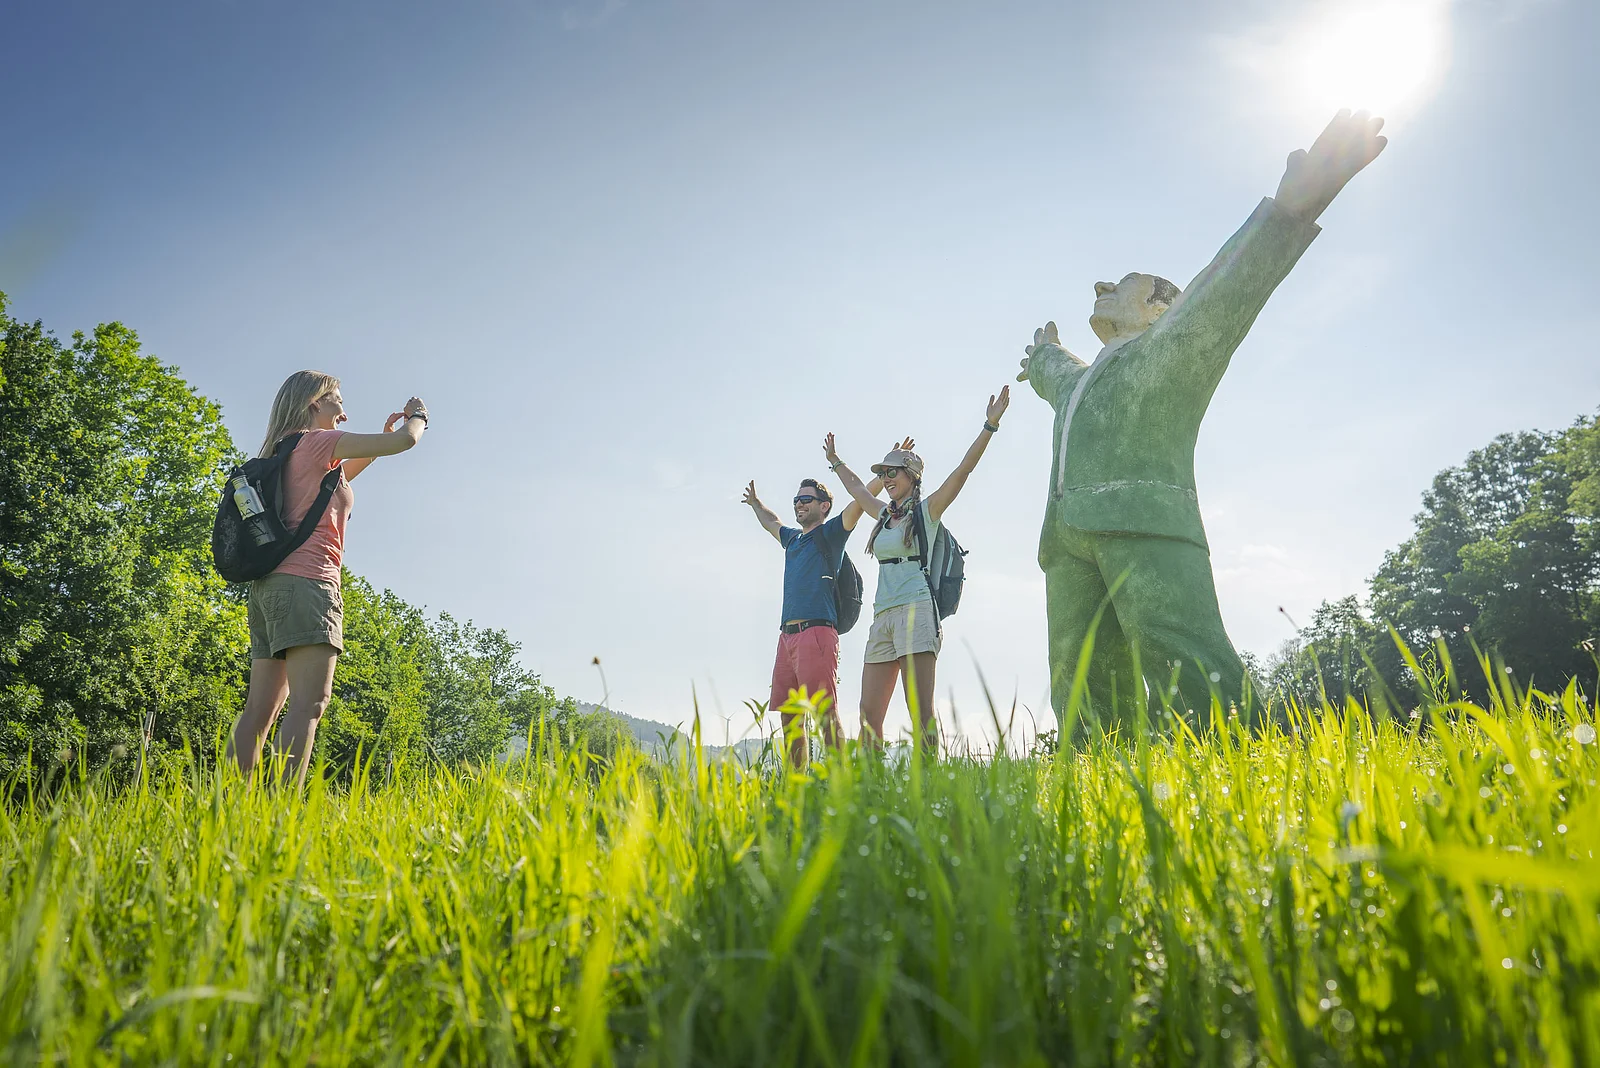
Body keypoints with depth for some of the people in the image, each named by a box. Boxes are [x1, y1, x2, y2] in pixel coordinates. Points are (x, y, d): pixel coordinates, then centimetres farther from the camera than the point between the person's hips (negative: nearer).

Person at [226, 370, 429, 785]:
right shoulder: (318, 441, -1)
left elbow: (338, 475, 40)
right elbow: (406, 441, -6)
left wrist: (384, 435, 34)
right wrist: (417, 415, 16)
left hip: (270, 584, 9)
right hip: (306, 581, -9)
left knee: (260, 709, 6)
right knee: (309, 703, -17)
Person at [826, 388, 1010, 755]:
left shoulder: (927, 510, 5)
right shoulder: (885, 514, 22)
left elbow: (964, 468, -6)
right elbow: (856, 487, 41)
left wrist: (990, 426, -14)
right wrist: (835, 461, 55)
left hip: (915, 611, -7)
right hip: (882, 618, 7)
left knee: (920, 711, -14)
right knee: (868, 716, 0)